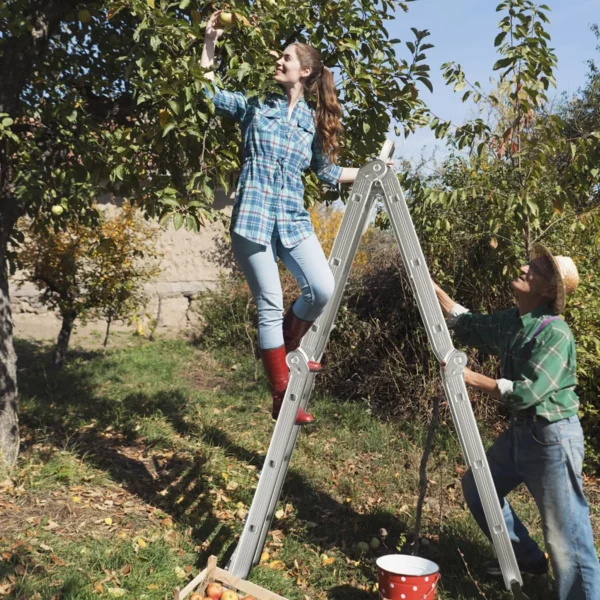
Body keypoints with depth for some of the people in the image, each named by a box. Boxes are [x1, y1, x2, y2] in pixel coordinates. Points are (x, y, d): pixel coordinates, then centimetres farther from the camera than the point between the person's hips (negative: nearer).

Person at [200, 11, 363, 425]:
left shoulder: (313, 121, 16)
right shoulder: (255, 106, 11)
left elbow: (327, 171, 20)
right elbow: (208, 93, 10)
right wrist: (210, 45, 6)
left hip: (294, 217, 3)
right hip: (254, 213, -3)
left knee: (323, 289, -13)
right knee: (271, 305, -4)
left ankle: (285, 349, 17)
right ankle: (281, 397, 4)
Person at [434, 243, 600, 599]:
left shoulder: (555, 333, -23)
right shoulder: (510, 321, 3)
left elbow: (526, 393, -27)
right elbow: (467, 325, 17)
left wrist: (471, 377, -18)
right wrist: (430, 285, 10)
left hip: (553, 437, -9)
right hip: (520, 431, 9)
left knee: (565, 537, -6)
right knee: (477, 488, 22)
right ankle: (525, 556, 39)